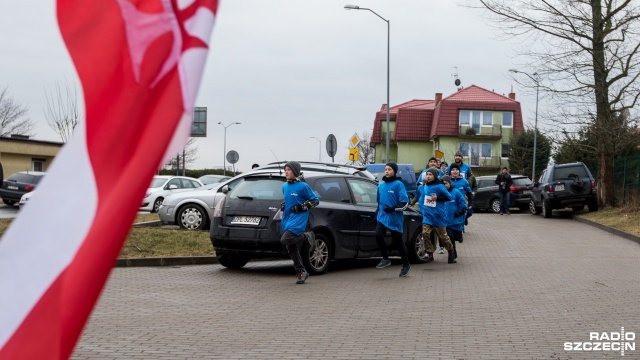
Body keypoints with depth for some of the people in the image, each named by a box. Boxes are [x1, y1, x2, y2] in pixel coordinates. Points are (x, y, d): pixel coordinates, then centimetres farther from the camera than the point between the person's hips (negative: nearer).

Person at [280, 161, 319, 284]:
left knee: (285, 240, -26)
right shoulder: (284, 186, 11)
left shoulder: (303, 186, -8)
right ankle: (301, 272, 19)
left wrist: (301, 207, -13)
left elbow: (315, 200, -4)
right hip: (287, 219, 7)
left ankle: (306, 236, -2)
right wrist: (283, 206, 10)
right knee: (291, 248, 7)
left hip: (299, 218, -7)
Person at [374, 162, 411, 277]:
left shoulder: (398, 184, -9)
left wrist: (393, 209, -23)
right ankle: (385, 258, 1)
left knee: (398, 241, 3)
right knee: (378, 235, -17)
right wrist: (378, 212, 21)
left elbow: (404, 202, -13)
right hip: (382, 216, 5)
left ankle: (406, 264, 21)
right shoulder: (381, 185, 10)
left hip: (395, 218, -5)